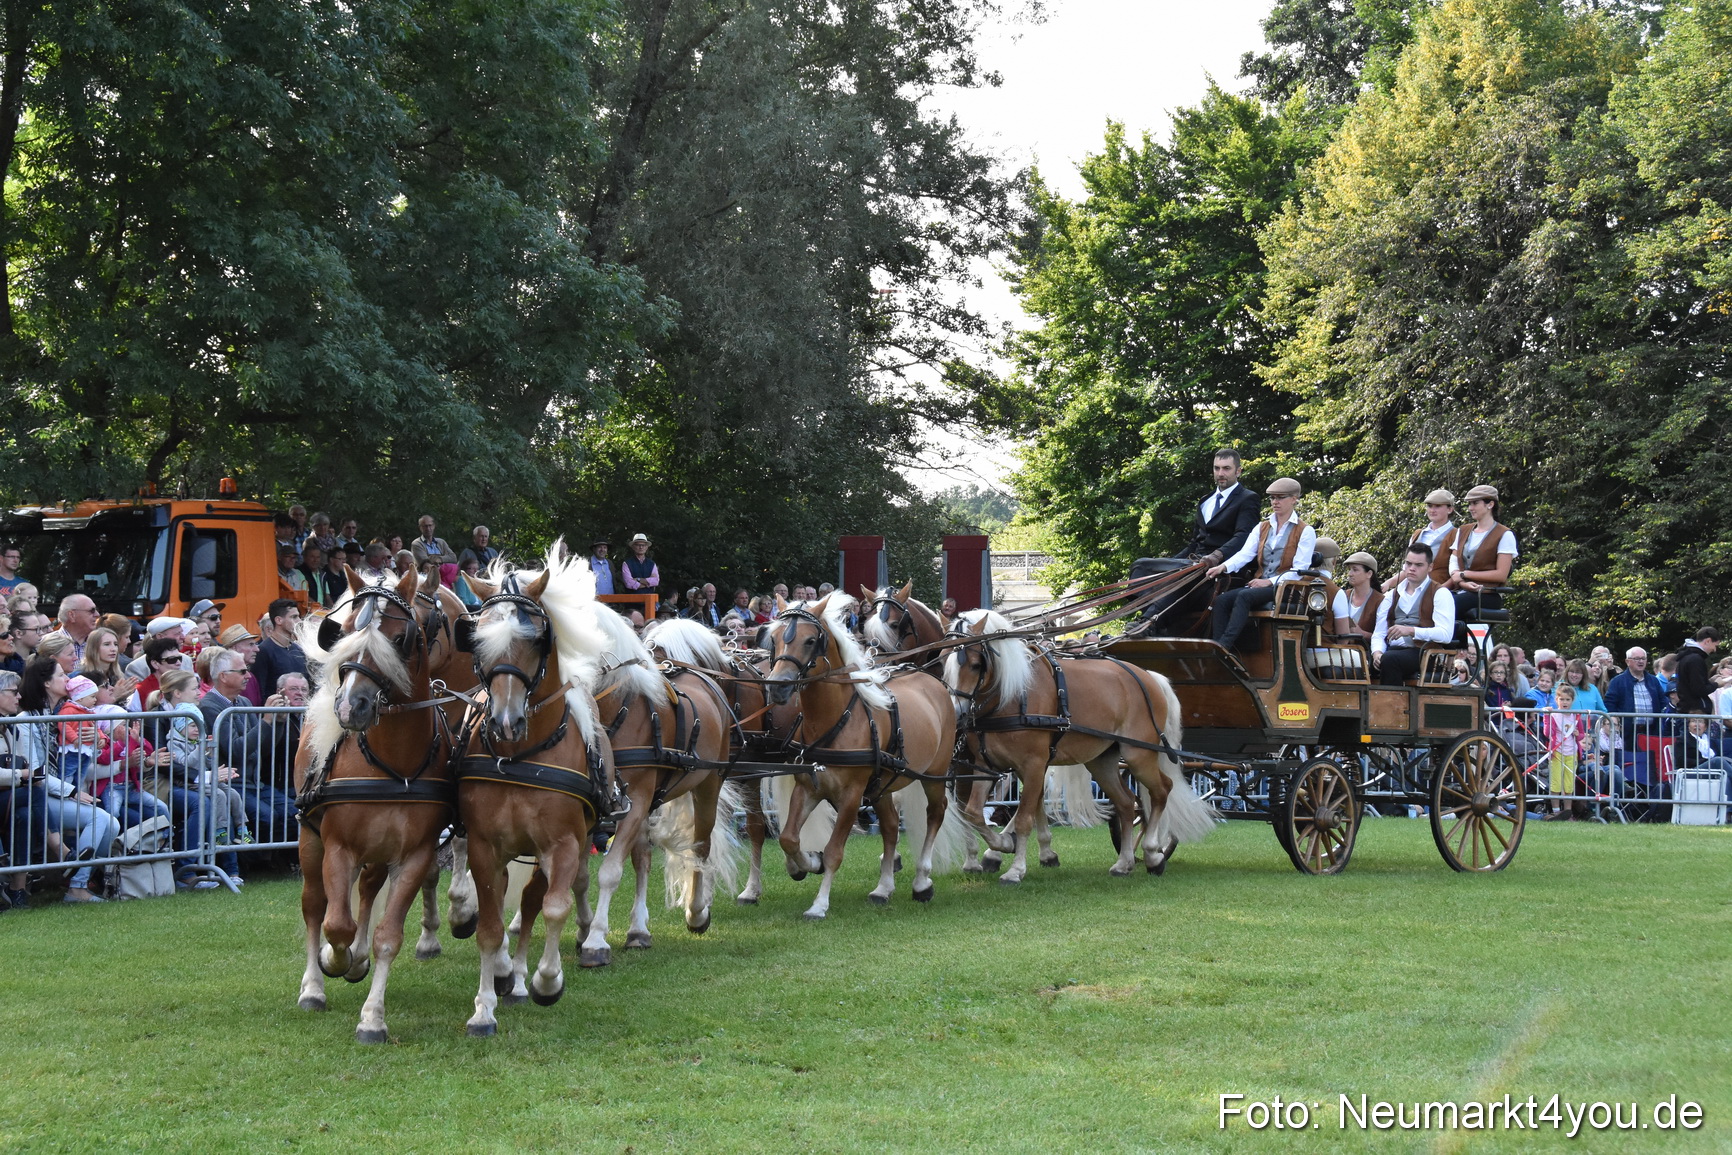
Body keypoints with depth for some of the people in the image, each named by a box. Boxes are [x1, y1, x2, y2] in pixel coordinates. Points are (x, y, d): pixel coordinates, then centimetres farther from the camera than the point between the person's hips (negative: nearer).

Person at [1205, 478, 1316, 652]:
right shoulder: (1262, 528, 20)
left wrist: (1270, 582, -18)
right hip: (1260, 584, 6)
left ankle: (1225, 644, -44)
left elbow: (1299, 571, -6)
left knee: (1245, 596, -34)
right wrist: (1223, 567, -16)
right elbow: (1245, 554, 4)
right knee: (1222, 600, -22)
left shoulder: (1305, 532, 3)